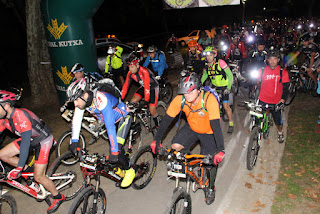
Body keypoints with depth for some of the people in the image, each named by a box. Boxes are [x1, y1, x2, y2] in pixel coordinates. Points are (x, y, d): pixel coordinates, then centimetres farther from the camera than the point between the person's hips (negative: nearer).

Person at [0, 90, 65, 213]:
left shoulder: (20, 115, -32)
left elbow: (25, 143, -36)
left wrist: (19, 168, -36)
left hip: (43, 140, -8)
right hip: (30, 139, 8)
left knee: (38, 177, -8)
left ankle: (58, 197, 14)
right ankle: (29, 170, 15)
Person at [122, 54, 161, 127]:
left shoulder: (144, 71, -33)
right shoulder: (130, 73, -14)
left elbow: (147, 87, -39)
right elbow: (126, 85, -13)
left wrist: (146, 101, -44)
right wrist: (120, 98, -19)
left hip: (153, 88, -6)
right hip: (143, 87, 6)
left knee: (152, 111, -12)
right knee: (132, 102, -13)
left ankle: (159, 124, 17)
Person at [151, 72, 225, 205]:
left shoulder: (209, 100, -35)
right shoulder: (180, 99, -24)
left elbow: (216, 125, -39)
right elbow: (167, 119, -18)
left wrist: (220, 150, -46)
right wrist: (157, 140, -21)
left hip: (208, 132, -3)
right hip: (192, 128, 3)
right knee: (175, 146, -19)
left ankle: (210, 188, 25)